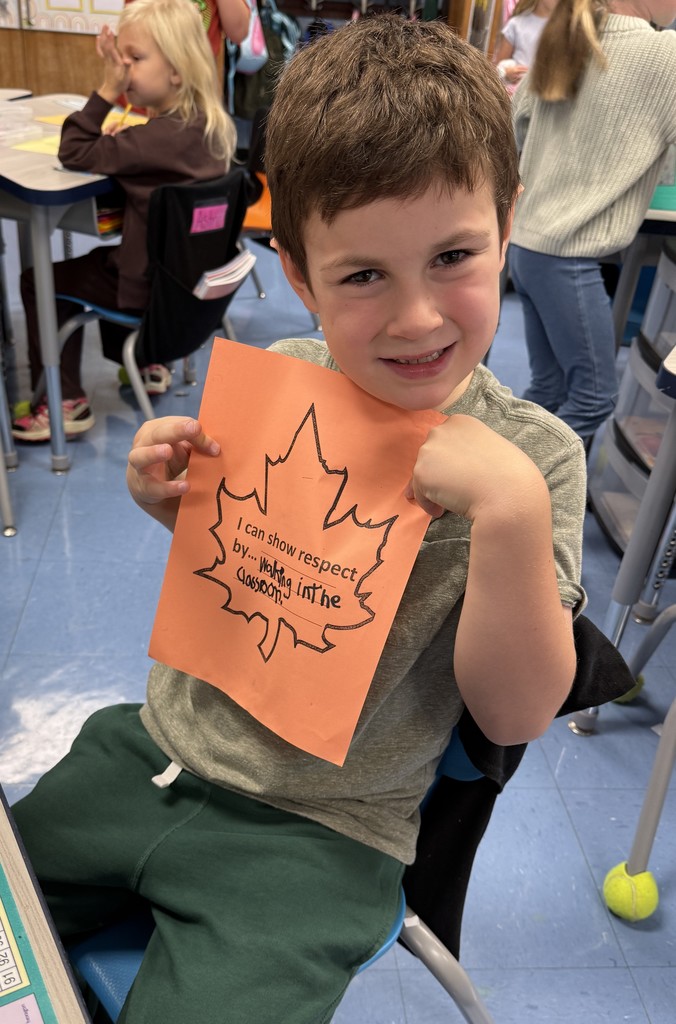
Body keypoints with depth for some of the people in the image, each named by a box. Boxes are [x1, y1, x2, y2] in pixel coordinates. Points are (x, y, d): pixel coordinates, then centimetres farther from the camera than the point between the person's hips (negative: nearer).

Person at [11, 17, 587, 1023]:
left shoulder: (532, 454, -17)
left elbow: (516, 713, -18)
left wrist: (510, 508, -32)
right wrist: (171, 501, -10)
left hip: (312, 835, -4)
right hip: (149, 751, 5)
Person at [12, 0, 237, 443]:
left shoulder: (163, 136, -26)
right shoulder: (210, 123, 0)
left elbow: (75, 153, -20)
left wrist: (106, 92, -19)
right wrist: (126, 139, 0)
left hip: (156, 286, -9)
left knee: (39, 281, 4)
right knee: (102, 258, 34)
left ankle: (66, 402, 7)